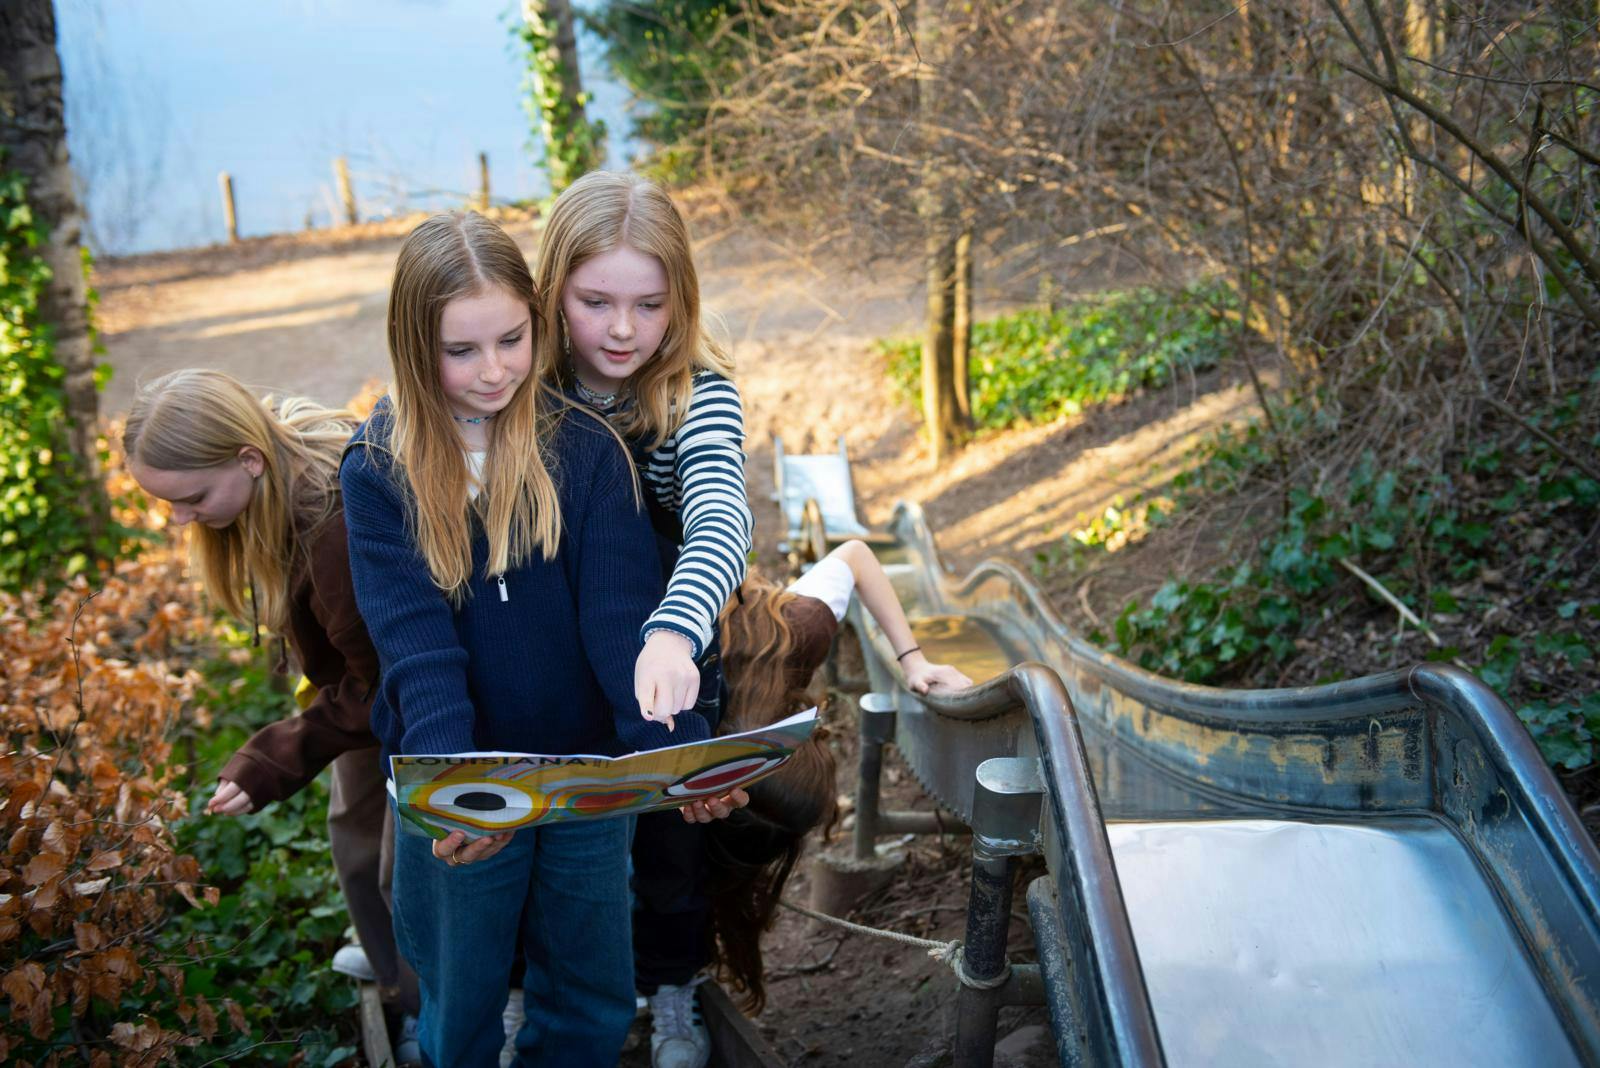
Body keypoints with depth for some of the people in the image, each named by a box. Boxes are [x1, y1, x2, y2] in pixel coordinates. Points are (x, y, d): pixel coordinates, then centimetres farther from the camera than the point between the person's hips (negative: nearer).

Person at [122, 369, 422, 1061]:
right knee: (353, 828, 25)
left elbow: (378, 682, -29)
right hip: (362, 675, 9)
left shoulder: (338, 527, -41)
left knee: (407, 867, 6)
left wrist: (272, 764, -25)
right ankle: (388, 960, 51)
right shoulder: (271, 476, -15)